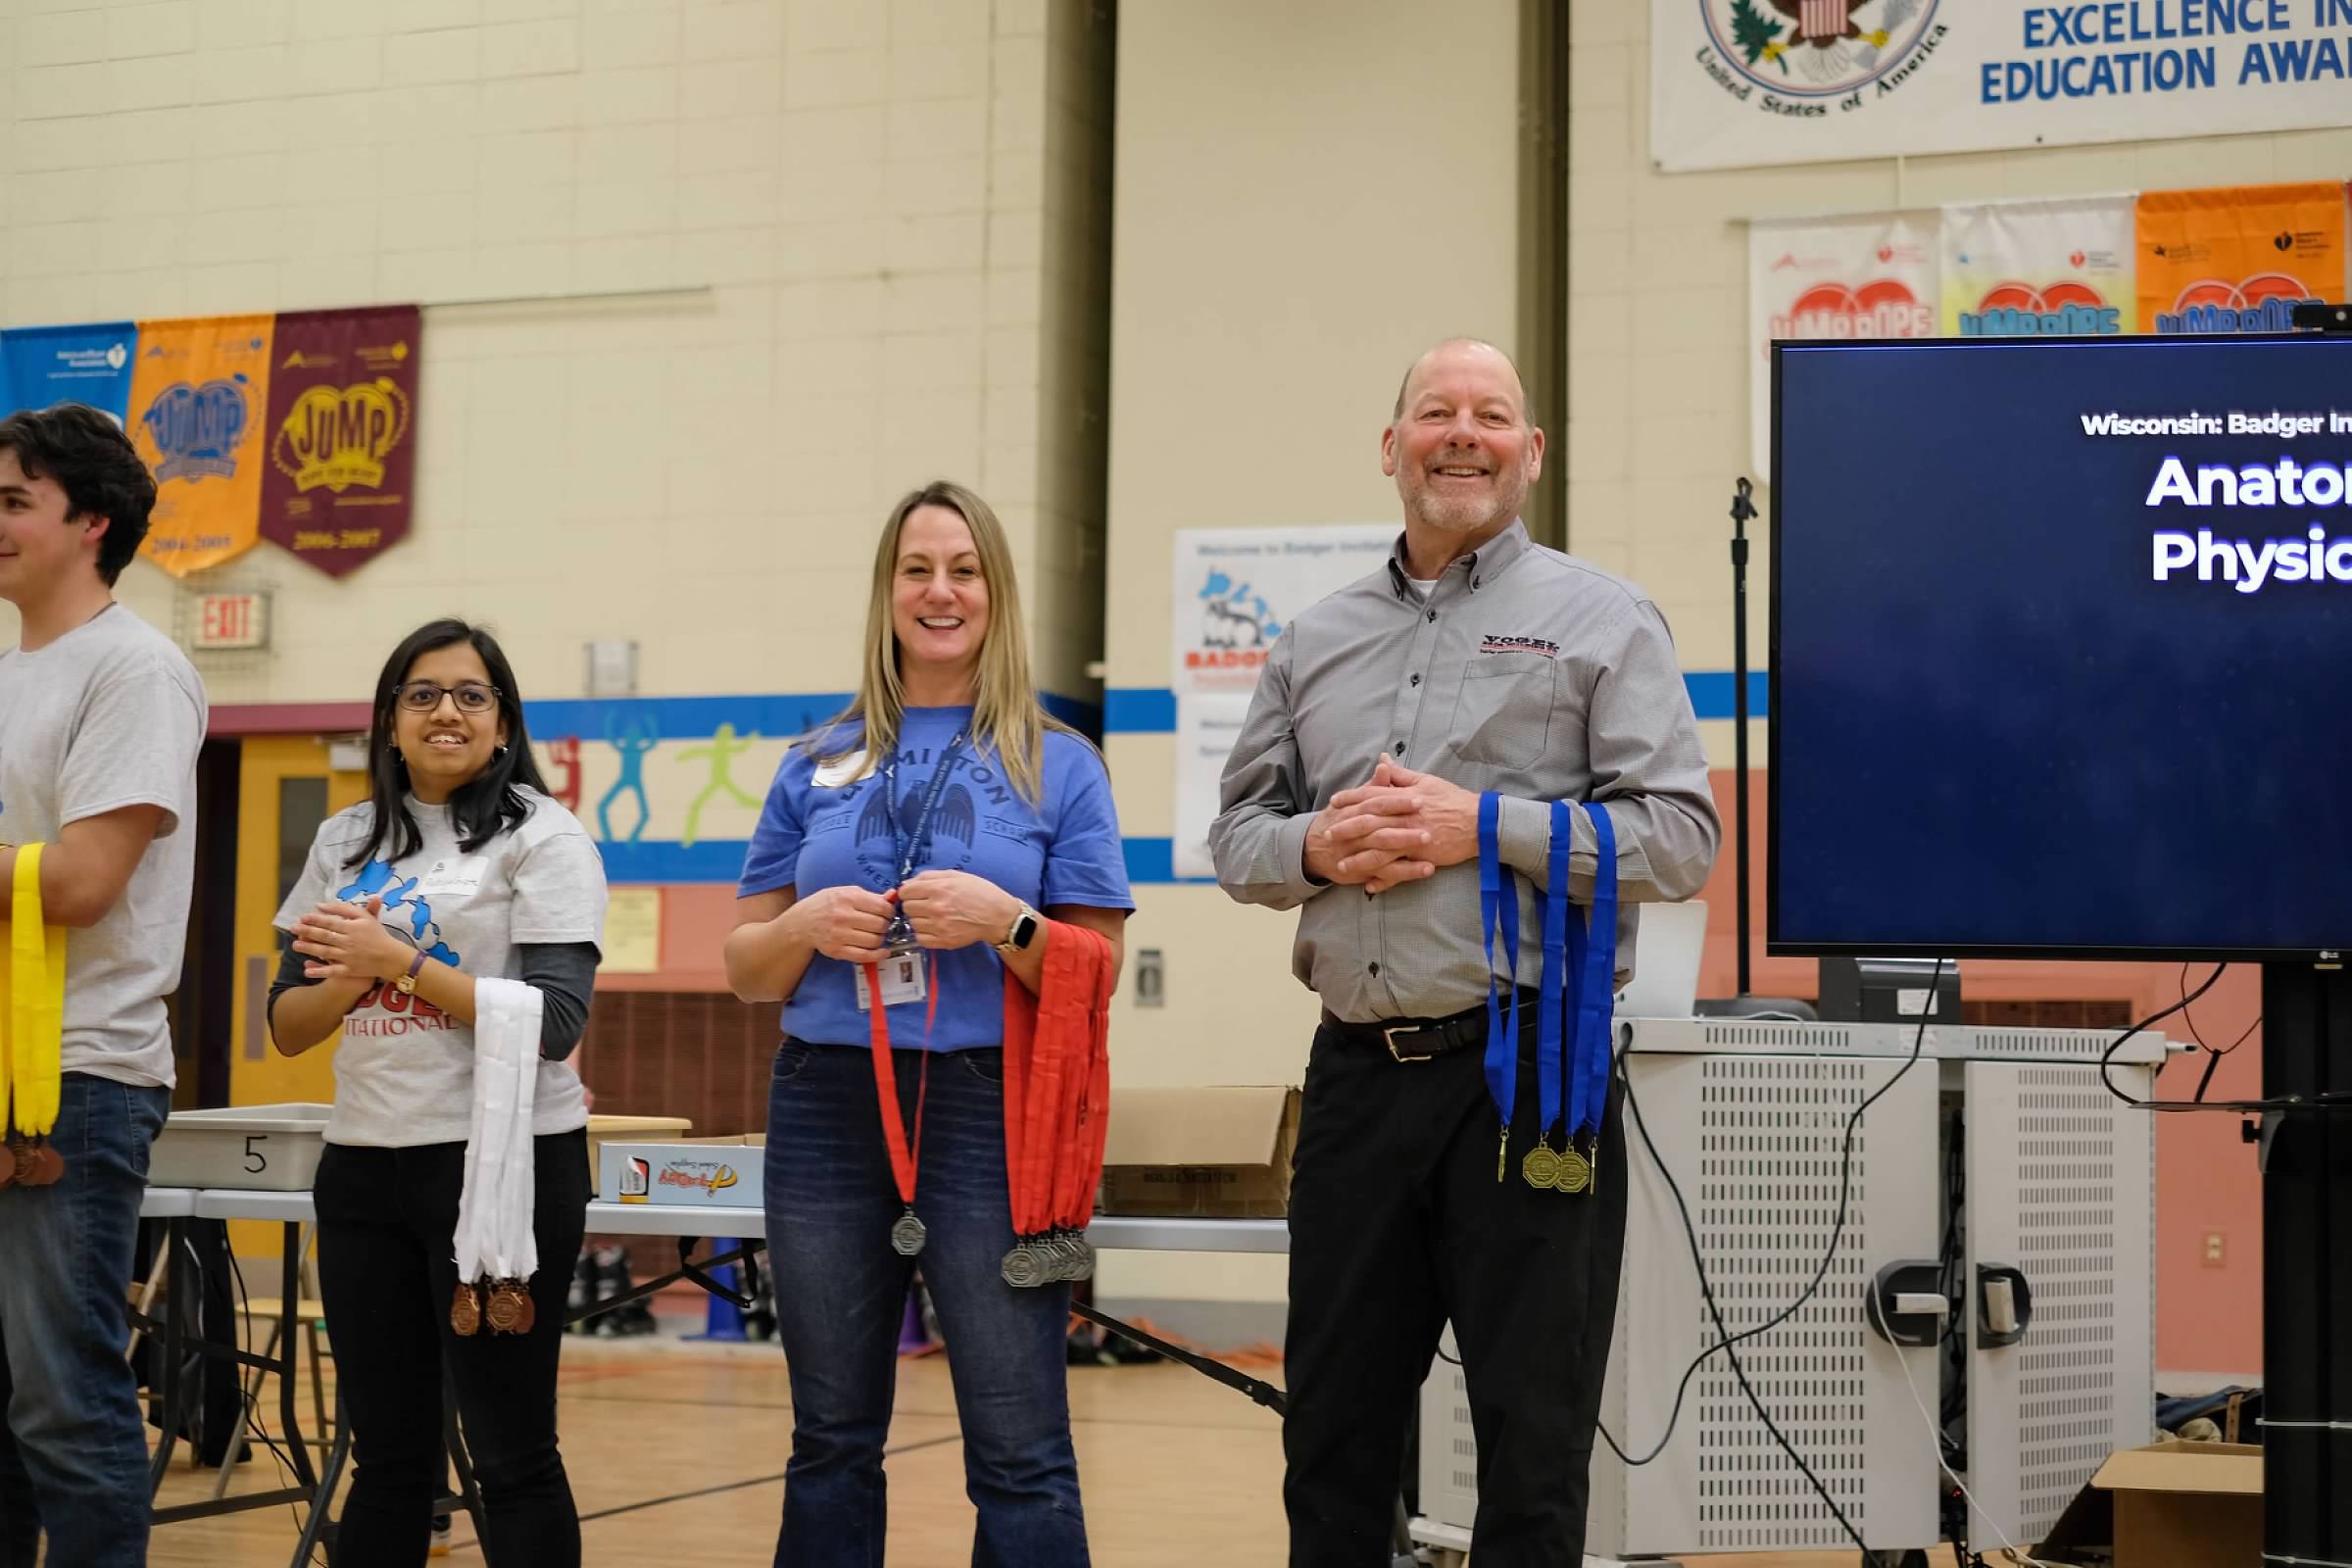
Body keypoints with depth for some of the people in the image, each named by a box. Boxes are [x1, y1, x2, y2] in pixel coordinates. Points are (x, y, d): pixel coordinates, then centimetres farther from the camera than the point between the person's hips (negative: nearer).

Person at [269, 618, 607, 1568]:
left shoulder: (541, 839, -4)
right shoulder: (346, 842, 12)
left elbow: (555, 1024, -14)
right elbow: (288, 1025, 11)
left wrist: (400, 961, -19)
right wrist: (352, 978, -10)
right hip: (363, 1169, 5)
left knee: (511, 1454, 0)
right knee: (386, 1455, 11)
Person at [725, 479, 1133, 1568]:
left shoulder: (1058, 766, 4)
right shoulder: (816, 766, 12)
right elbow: (746, 970, 14)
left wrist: (1004, 921, -15)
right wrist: (809, 926, -7)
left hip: (987, 1111, -3)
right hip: (828, 1111, 3)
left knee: (1020, 1457, -5)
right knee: (832, 1445, 11)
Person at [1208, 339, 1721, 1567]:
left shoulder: (1599, 619, 2)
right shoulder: (1316, 640, 16)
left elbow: (1679, 835, -7)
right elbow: (1237, 834, 16)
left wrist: (1484, 829, -15)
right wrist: (1316, 848, -6)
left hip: (1526, 1068, -4)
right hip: (1358, 1070, 4)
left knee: (1532, 1442, 3)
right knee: (1333, 1430, 12)